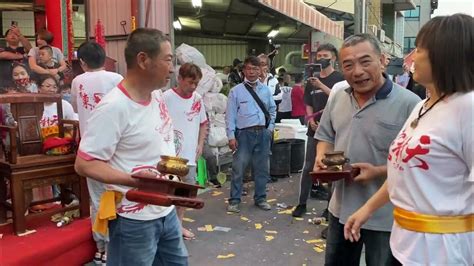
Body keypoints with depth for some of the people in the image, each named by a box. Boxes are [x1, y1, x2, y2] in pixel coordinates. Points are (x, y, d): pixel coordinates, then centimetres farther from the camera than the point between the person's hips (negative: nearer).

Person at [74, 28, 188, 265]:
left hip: (167, 211, 8)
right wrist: (134, 180, -32)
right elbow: (84, 164, -22)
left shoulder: (157, 96, 4)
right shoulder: (113, 107, -22)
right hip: (134, 220, -8)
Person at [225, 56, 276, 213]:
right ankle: (234, 200, 10)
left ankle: (260, 198, 26)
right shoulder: (236, 91, -2)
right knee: (238, 168, -3)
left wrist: (270, 127, 7)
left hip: (263, 133, 4)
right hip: (244, 134, -4)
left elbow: (272, 110, 19)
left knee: (262, 168, 12)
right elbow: (230, 115, -5)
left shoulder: (265, 90, 9)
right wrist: (231, 136, -11)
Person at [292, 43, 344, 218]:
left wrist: (321, 85, -25)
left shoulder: (339, 78, -3)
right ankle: (302, 203, 14)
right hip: (315, 129, 4)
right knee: (308, 167, 5)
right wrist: (311, 119, -2)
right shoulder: (311, 80, 11)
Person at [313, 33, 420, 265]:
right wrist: (321, 158, -7)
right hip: (341, 207, 6)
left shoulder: (408, 103, -18)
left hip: (385, 215, -6)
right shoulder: (337, 98, 4)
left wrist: (378, 172, -28)